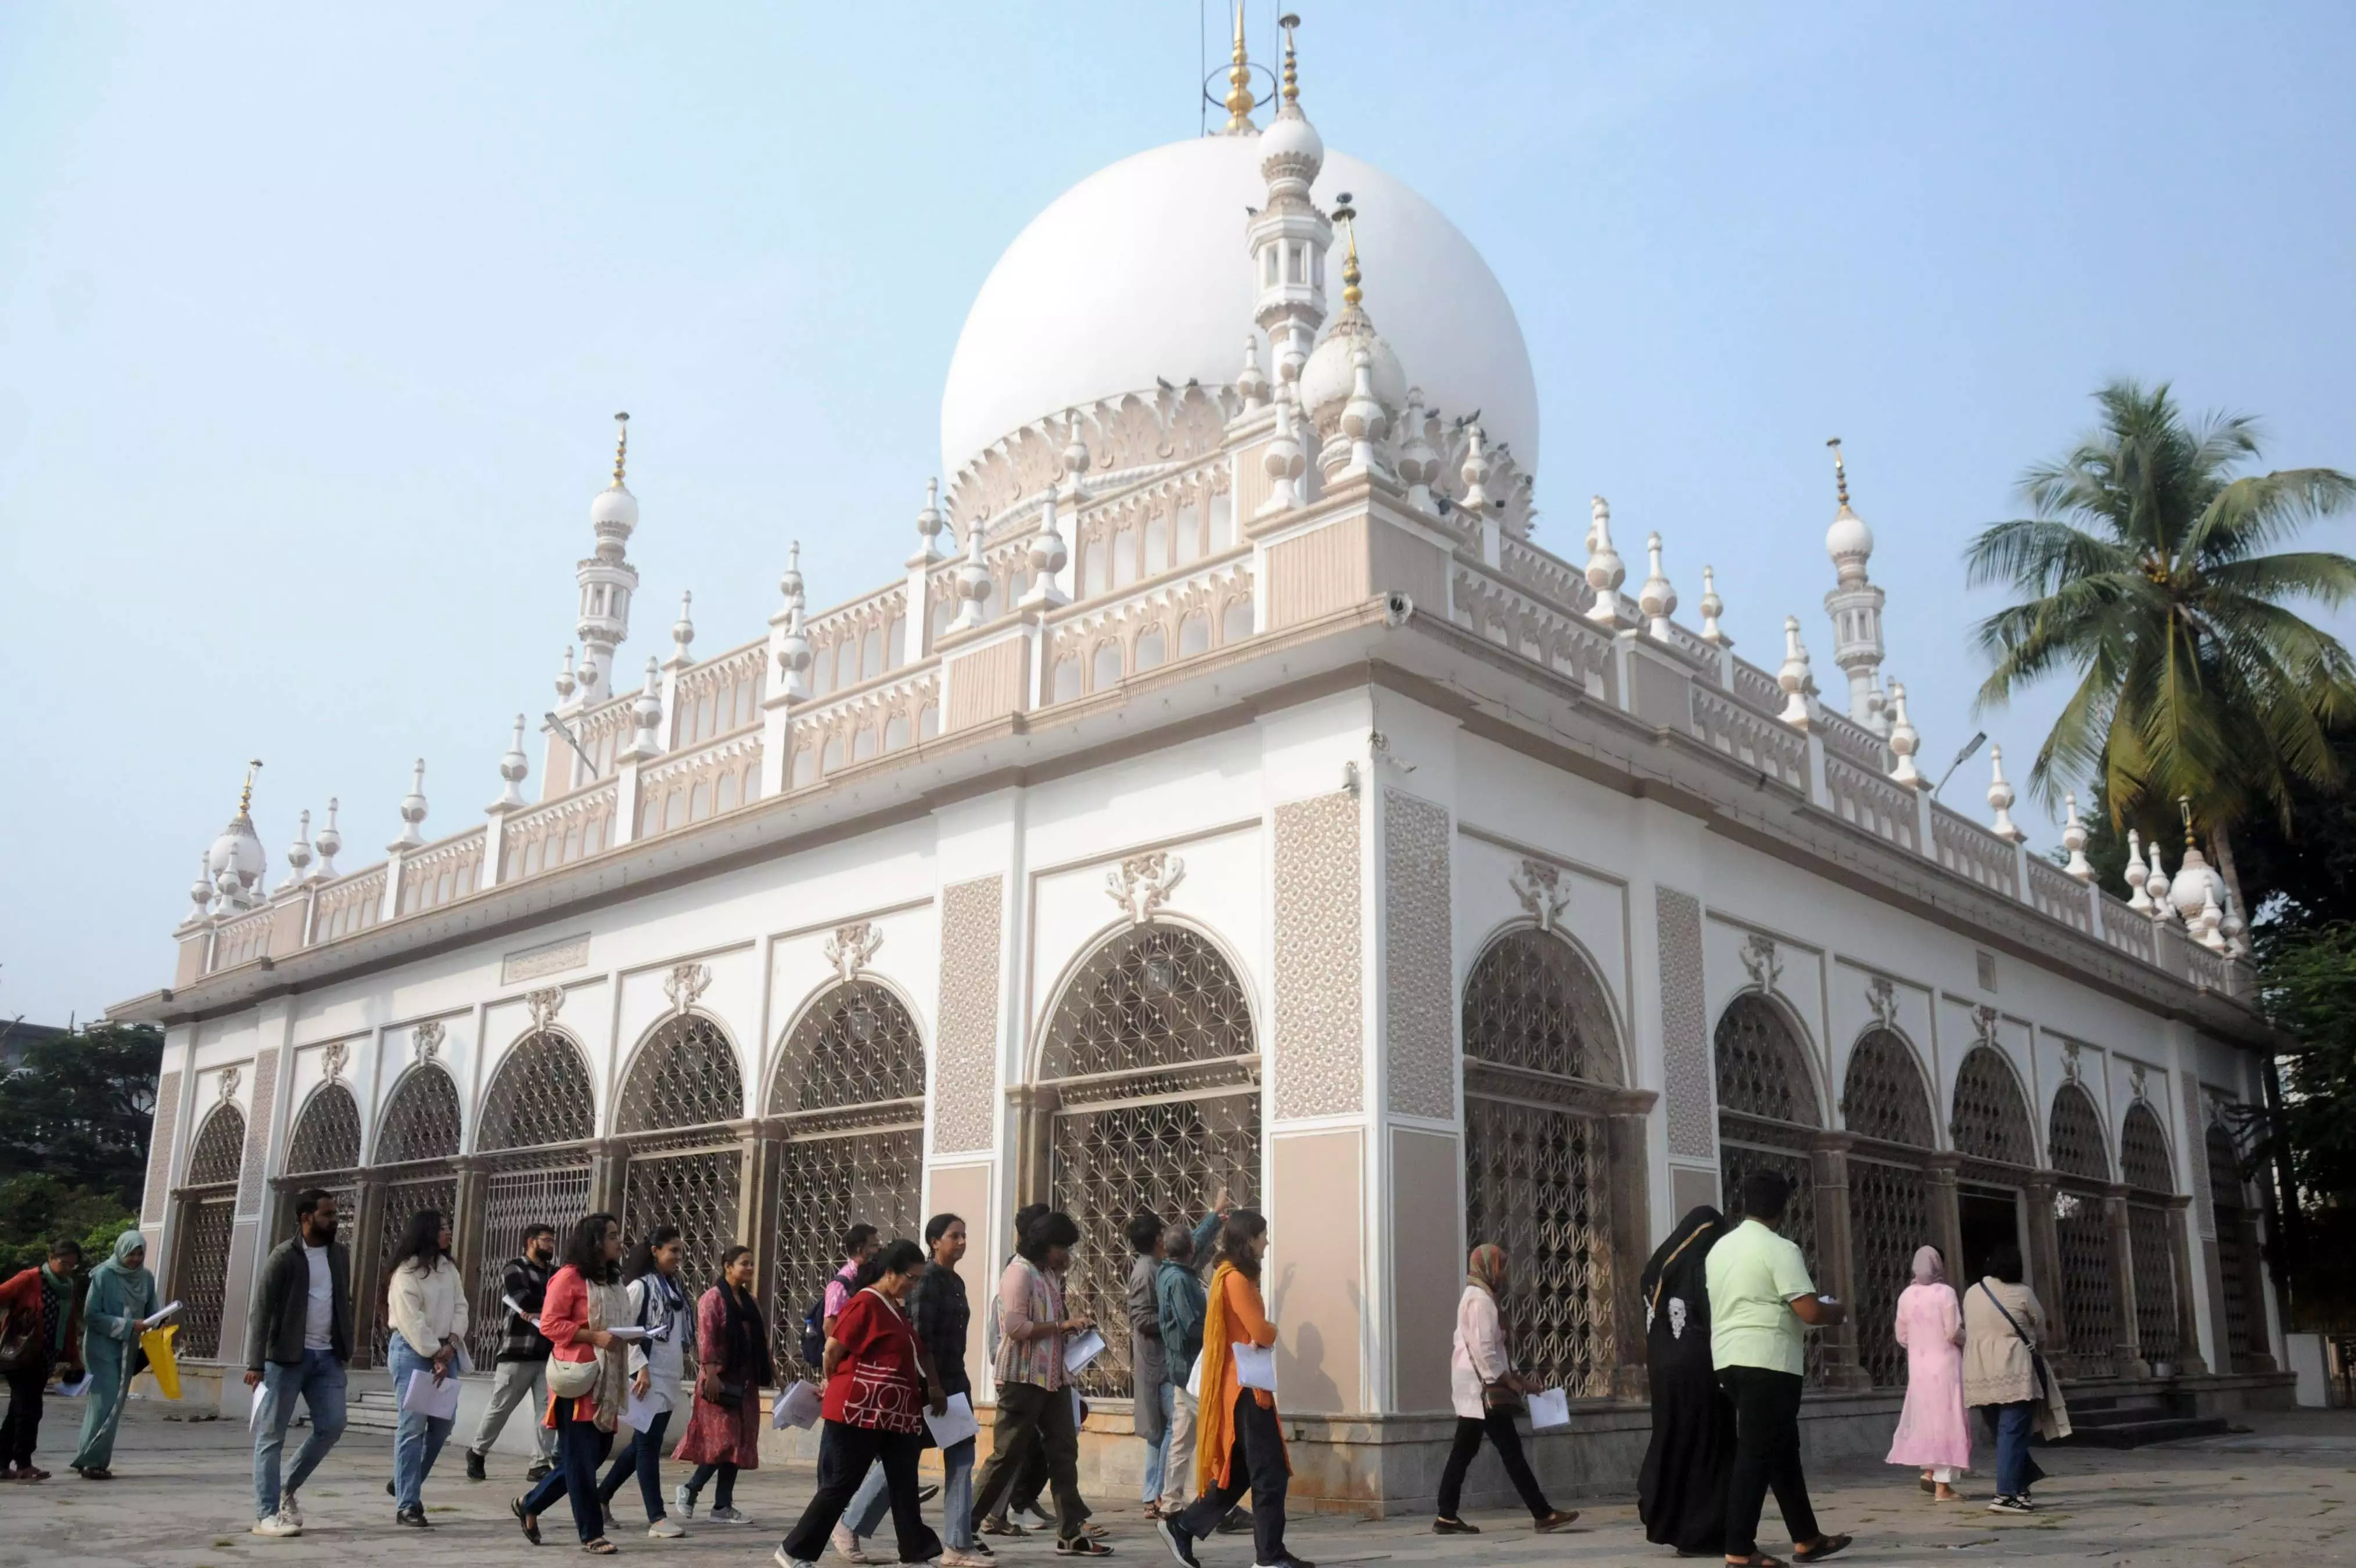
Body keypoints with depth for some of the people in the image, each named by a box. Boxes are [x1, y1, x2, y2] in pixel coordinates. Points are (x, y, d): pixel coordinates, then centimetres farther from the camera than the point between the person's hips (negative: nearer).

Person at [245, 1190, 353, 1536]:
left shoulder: (340, 1254, 9)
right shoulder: (284, 1257, -9)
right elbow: (261, 1311, -11)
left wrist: (348, 1346, 7)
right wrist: (255, 1363, -17)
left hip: (328, 1356, 6)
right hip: (287, 1356, -5)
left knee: (332, 1425, 1)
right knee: (272, 1435, 0)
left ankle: (288, 1490, 19)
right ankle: (267, 1514, 5)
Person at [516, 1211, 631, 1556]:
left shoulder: (613, 1279, 16)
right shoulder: (569, 1276, -9)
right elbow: (550, 1324, -14)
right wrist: (595, 1337, -21)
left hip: (607, 1380, 9)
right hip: (579, 1379, -9)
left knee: (597, 1453, 11)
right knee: (581, 1457, -2)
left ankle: (529, 1504, 28)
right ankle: (591, 1534, 5)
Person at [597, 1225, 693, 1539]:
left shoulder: (674, 1288, 16)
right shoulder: (640, 1286, -8)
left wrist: (684, 1362, 14)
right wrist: (641, 1368, -18)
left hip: (670, 1378, 8)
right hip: (650, 1377, -8)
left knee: (642, 1443, 13)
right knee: (649, 1445, -6)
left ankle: (602, 1495, 28)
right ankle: (657, 1518, -6)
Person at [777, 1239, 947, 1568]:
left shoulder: (899, 1309, 16)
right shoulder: (865, 1305, -14)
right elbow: (832, 1350, -13)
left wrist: (935, 1387, 17)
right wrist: (836, 1386, 3)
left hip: (895, 1415, 9)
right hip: (859, 1411, -9)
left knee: (904, 1487, 6)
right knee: (840, 1485, -1)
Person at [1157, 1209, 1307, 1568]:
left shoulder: (1235, 1276, 16)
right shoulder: (1236, 1279, -15)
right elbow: (1261, 1333, -20)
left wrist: (1264, 1333, -8)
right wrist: (1273, 1331, 2)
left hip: (1242, 1386, 10)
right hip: (1245, 1387, -10)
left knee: (1239, 1471, 14)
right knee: (1270, 1473, -4)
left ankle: (1182, 1527, 17)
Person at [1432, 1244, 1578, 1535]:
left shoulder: (1476, 1297, 19)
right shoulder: (1480, 1300, -13)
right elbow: (1483, 1349, -21)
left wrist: (1517, 1378, 16)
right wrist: (1509, 1380, -13)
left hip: (1474, 1390, 10)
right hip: (1484, 1389, -10)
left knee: (1463, 1452, 8)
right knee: (1511, 1450, -6)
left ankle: (1447, 1518, 8)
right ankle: (1543, 1514, -3)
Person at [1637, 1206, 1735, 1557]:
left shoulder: (1658, 1267, 10)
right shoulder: (1704, 1266, -10)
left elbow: (1649, 1326, 12)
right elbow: (1715, 1320, -14)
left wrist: (1653, 1369, 15)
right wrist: (1725, 1370, -9)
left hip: (1664, 1370, 7)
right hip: (1699, 1369, -7)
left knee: (1673, 1442, 14)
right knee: (1707, 1448, 2)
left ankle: (1667, 1524, 15)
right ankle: (1704, 1535, 5)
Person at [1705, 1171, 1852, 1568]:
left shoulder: (1720, 1248, 15)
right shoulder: (1780, 1250, -11)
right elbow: (1811, 1312, -15)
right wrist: (1838, 1311, 7)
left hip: (1731, 1359, 8)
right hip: (1768, 1362, -8)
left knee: (1782, 1449, 17)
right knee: (1757, 1454, -6)